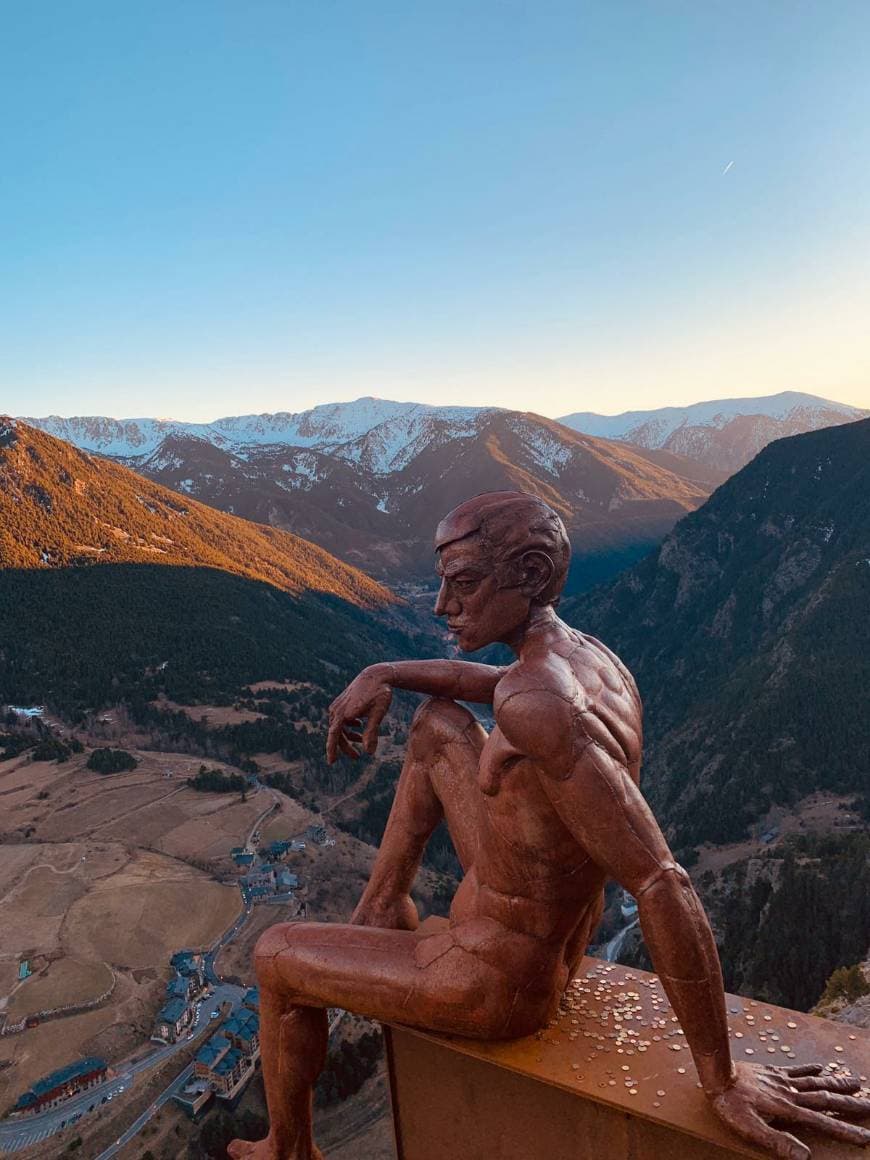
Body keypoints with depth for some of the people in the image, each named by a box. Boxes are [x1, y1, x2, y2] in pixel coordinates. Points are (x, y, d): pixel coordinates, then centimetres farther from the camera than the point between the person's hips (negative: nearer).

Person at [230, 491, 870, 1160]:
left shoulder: (539, 704, -36)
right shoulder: (592, 655, -6)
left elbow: (662, 884, -36)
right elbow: (488, 681, 15)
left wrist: (722, 1081, -25)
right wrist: (381, 675, 1)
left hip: (497, 984, -8)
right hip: (560, 938, 8)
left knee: (276, 954, 15)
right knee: (438, 720, 14)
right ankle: (384, 903, 24)